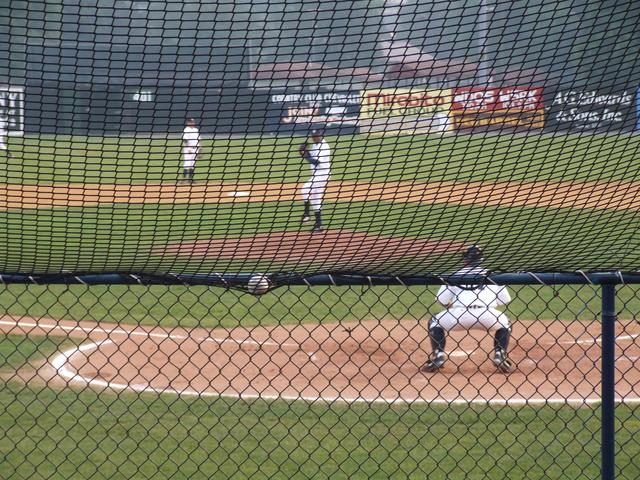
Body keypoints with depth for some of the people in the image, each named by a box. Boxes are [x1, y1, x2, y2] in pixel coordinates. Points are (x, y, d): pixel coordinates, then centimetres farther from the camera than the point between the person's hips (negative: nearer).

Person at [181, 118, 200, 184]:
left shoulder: (196, 130, 15)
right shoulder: (186, 130, -8)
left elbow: (198, 140, 20)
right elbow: (185, 141, -14)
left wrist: (199, 149, 13)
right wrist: (189, 149, -20)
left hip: (195, 149, 7)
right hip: (188, 149, -7)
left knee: (193, 164, 8)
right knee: (187, 163, -12)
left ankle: (190, 178, 13)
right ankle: (184, 178, -11)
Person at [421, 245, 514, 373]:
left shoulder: (456, 275, 22)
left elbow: (441, 299, 15)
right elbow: (505, 299, 25)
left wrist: (451, 306, 37)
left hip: (459, 314, -1)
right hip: (487, 316, 1)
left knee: (435, 323, 27)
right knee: (504, 323, 33)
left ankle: (438, 355, 7)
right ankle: (500, 355, 11)